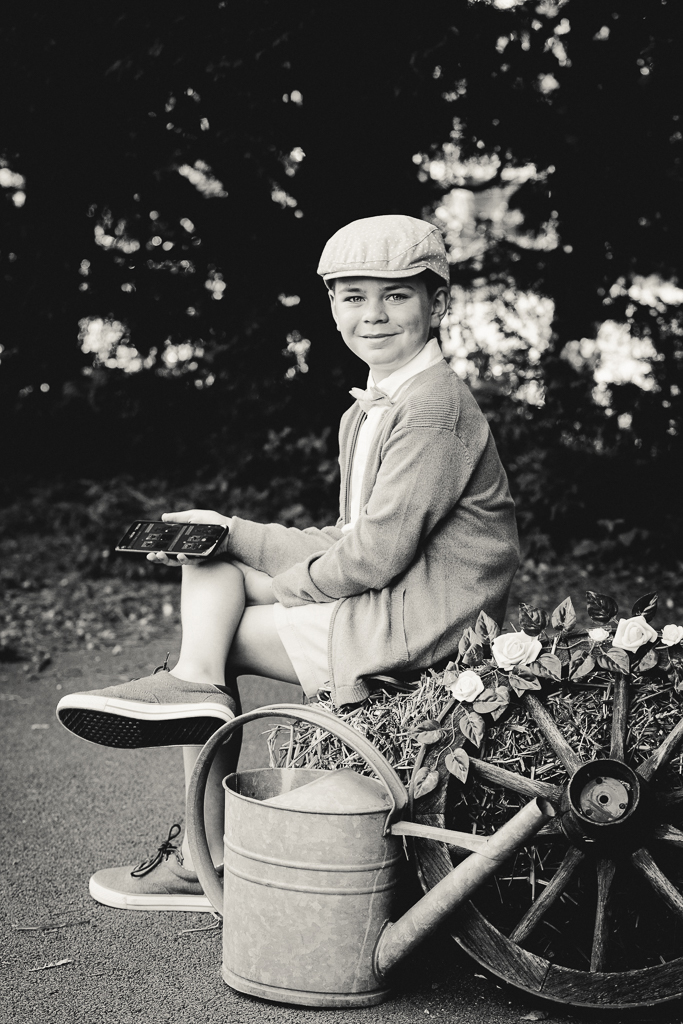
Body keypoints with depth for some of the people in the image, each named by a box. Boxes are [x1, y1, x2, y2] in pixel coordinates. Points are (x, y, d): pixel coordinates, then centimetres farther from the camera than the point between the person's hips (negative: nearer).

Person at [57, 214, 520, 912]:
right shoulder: (367, 410, 14)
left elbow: (377, 554, -21)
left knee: (222, 635, -8)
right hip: (381, 597, 10)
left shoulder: (433, 407, -17)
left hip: (422, 619, -10)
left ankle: (208, 860, -2)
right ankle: (193, 683, -16)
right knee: (207, 568, 5)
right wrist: (235, 536, 3)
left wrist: (279, 591, -8)